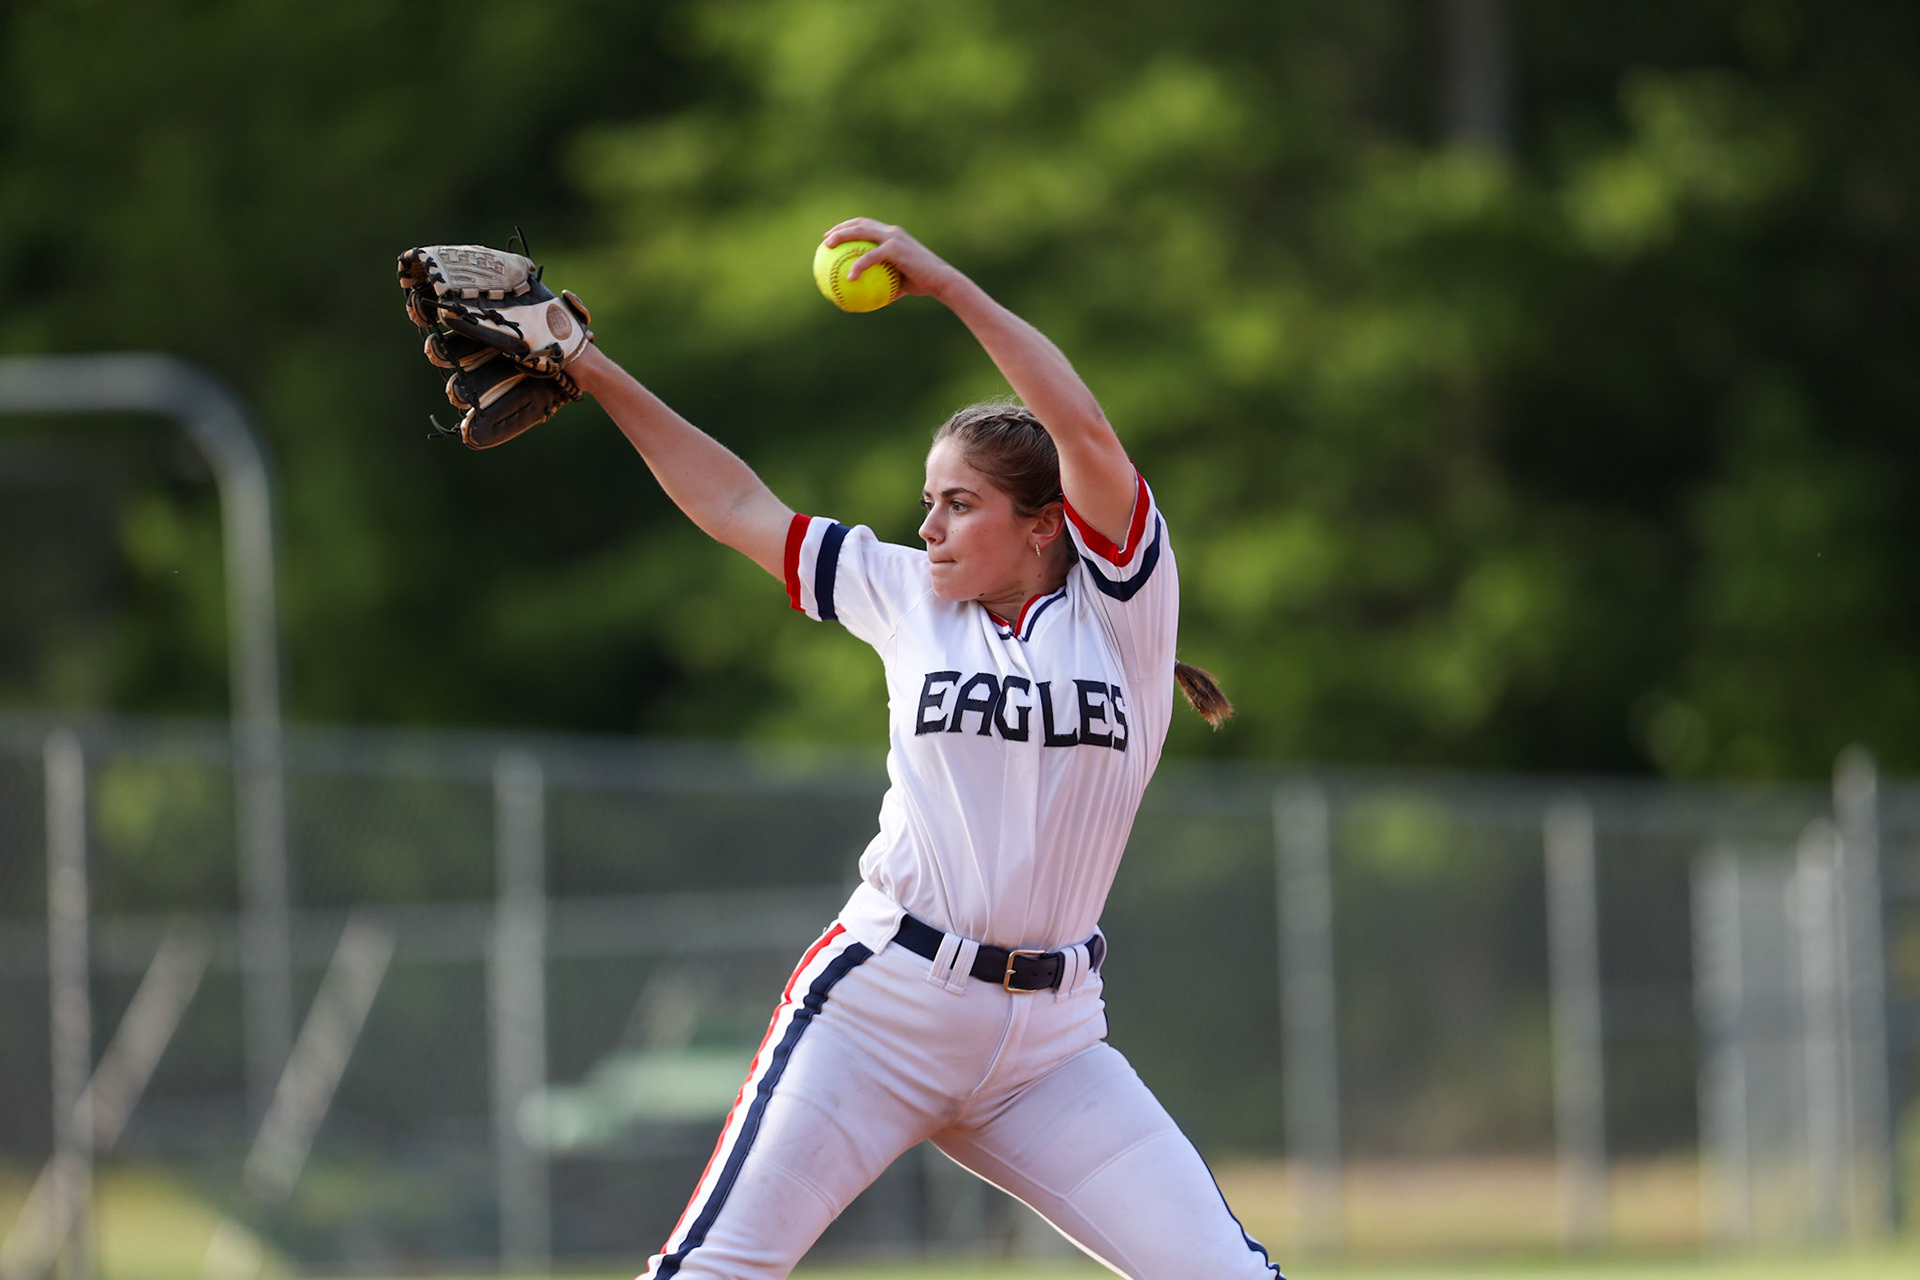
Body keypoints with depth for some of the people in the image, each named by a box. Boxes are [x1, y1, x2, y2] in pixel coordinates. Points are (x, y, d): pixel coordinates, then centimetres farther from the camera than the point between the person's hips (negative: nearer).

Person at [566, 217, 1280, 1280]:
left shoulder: (1119, 607, 0)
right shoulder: (911, 597, 9)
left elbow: (1086, 434, -14)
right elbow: (738, 505, 14)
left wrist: (947, 284, -17)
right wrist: (596, 376, 10)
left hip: (1047, 1036, -1)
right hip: (886, 1002, 1)